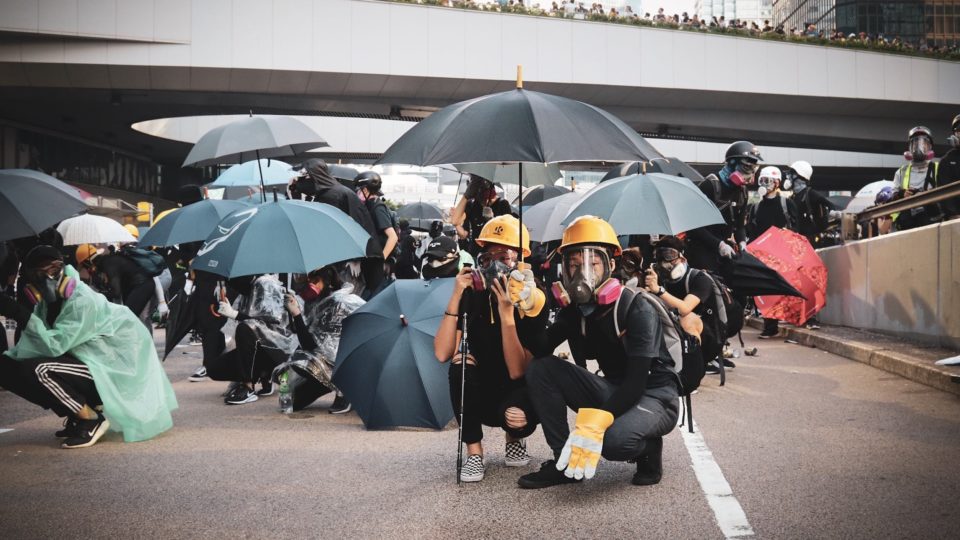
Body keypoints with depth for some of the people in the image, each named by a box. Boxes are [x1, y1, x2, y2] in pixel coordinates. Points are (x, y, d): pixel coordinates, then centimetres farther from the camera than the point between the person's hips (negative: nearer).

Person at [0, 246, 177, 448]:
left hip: (113, 372, -9)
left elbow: (54, 346, -29)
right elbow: (34, 345, 3)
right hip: (90, 363, 9)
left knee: (40, 370, -28)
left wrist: (19, 314, -34)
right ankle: (76, 416, 10)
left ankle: (92, 420, -10)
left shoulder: (82, 301, -23)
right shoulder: (46, 303, 3)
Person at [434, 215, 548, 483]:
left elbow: (517, 372, -27)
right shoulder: (472, 294, -11)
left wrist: (507, 314, -35)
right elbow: (442, 353, -23)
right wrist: (455, 297, -28)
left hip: (516, 393, -2)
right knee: (462, 362, -28)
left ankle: (515, 439, 8)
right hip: (480, 396, 2)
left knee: (518, 418, -34)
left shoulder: (533, 302, -17)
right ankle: (474, 453, -14)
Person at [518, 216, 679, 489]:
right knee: (540, 369, -10)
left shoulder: (637, 310, -21)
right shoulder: (574, 309, -1)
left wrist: (595, 423, -40)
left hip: (655, 397, -6)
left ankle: (649, 449, 0)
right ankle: (565, 461, -5)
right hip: (614, 392, 6)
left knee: (612, 440, -37)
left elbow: (636, 381, -28)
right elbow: (539, 352, -8)